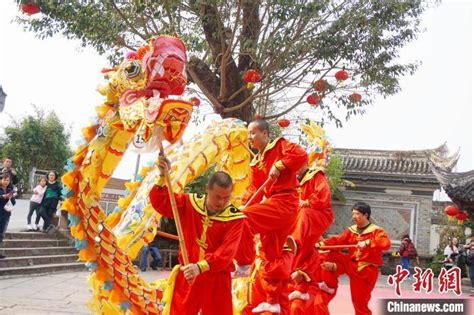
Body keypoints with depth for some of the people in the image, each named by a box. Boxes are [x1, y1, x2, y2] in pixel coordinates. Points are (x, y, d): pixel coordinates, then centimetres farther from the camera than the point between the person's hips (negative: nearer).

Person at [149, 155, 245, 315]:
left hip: (216, 280, -2)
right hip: (187, 275, 3)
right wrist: (163, 177, -13)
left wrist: (201, 267, -33)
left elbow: (227, 251, -21)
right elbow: (159, 202, 2)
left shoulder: (234, 217, -12)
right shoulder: (189, 203, -1)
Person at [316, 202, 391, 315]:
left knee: (360, 304, 1)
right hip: (352, 265, 5)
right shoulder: (351, 230, 7)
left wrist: (368, 242, -39)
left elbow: (386, 244, -27)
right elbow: (338, 240, -1)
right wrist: (321, 244, -17)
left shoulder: (376, 231, -10)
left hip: (366, 271, -5)